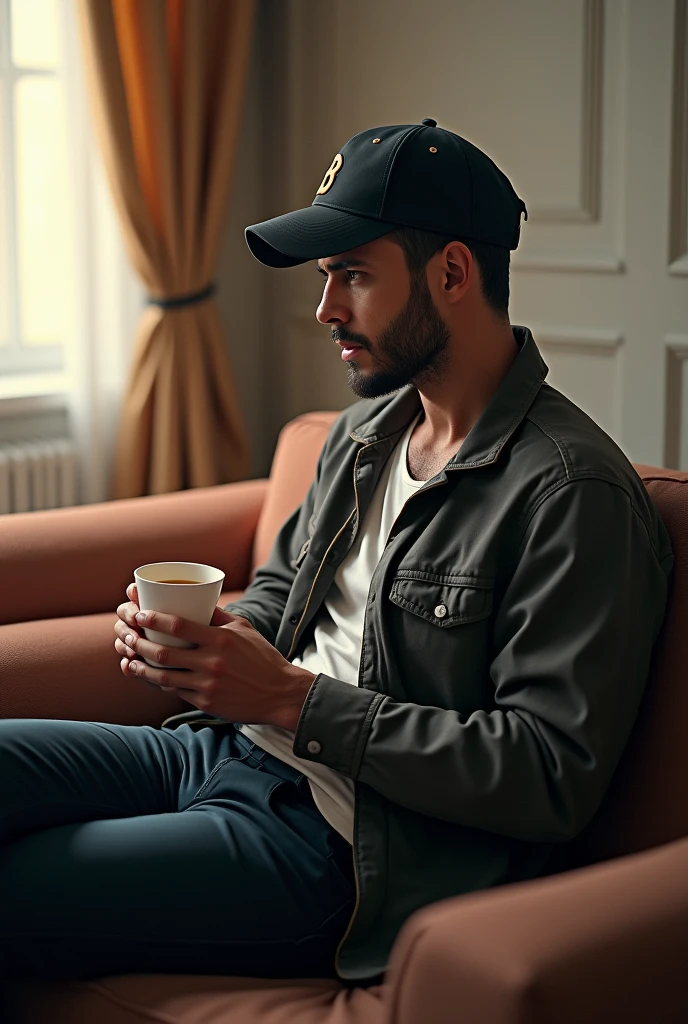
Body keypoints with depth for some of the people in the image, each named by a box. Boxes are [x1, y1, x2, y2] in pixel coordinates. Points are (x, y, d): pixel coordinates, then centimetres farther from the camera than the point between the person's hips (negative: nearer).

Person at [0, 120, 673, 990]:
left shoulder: (575, 494, -15)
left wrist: (295, 699, -20)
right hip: (225, 748, 9)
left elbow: (554, 779, -20)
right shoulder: (364, 430, 12)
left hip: (333, 840, -8)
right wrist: (218, 637, 1)